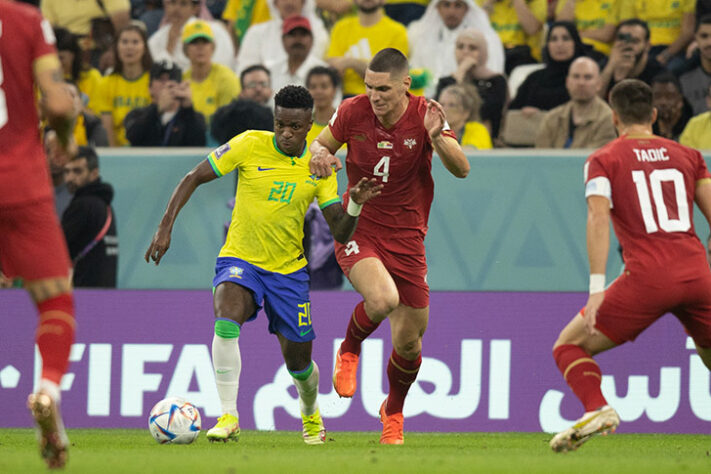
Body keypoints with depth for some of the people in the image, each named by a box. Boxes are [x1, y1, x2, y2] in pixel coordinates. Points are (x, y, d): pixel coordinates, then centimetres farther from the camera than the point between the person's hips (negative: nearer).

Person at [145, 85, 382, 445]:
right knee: (227, 317, -34)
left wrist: (355, 205, -23)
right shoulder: (250, 145, -11)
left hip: (289, 270, 2)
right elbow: (193, 178, -5)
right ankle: (229, 417, -28)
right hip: (240, 259, -2)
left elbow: (340, 233, -2)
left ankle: (311, 416, 43)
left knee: (298, 362, 8)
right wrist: (165, 227, -13)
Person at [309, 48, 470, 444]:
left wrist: (437, 137, -37)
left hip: (406, 238, 1)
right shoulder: (353, 111, -9)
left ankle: (394, 412, 36)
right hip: (358, 229, -1)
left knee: (408, 343, 5)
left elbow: (461, 169, -19)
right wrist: (320, 154, -15)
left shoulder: (424, 115, -11)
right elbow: (320, 144, 9)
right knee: (383, 299, -32)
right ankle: (350, 351, 2)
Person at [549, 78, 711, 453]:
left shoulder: (604, 159, 8)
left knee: (569, 345, 9)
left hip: (647, 278, -3)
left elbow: (598, 217, -7)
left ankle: (596, 408, -17)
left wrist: (597, 287, -13)